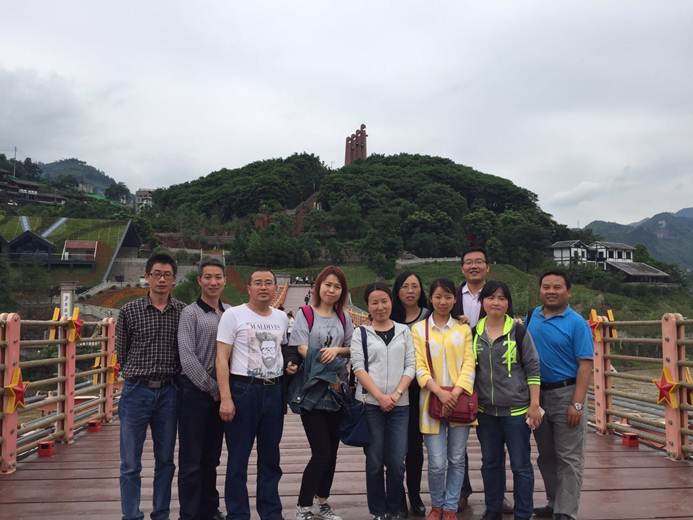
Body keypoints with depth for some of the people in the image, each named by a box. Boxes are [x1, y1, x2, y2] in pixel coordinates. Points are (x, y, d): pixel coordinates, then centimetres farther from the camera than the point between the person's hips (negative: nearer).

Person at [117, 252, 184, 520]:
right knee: (130, 463, 3)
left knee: (165, 460, 12)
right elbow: (121, 351, 7)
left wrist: (170, 376, 5)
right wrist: (139, 375, 5)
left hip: (168, 392, 2)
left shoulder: (183, 312, 2)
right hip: (136, 390, -1)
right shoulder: (130, 311, 0)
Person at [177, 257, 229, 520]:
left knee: (211, 457, 15)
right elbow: (187, 357, -11)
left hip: (220, 391, 5)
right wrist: (211, 388, -11)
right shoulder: (190, 313, -5)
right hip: (195, 391, -4)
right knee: (191, 459, 2)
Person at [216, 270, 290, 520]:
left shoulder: (282, 318, 9)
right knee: (238, 459, 4)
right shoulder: (233, 314, -6)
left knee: (270, 458, 14)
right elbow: (222, 359, -10)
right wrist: (225, 398, -17)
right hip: (243, 389, -5)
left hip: (274, 390, 5)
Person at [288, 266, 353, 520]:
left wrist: (337, 350, -11)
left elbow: (352, 348, 11)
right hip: (312, 392, -5)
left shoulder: (343, 317, 11)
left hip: (337, 392, 5)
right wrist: (328, 376, -14)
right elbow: (303, 350, -11)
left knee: (331, 451, 10)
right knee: (321, 452, -9)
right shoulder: (305, 313, -3)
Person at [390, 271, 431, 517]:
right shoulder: (390, 318, 0)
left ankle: (415, 495, 24)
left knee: (415, 443, 10)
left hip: (419, 388, 1)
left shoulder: (429, 318, 5)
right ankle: (398, 498, 17)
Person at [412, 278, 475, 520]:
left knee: (457, 460, 8)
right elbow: (419, 367, -3)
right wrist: (440, 392, -16)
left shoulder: (463, 328, 8)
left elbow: (469, 363, 1)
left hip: (459, 401, 2)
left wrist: (456, 392, -13)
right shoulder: (418, 329, 4)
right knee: (437, 463, -2)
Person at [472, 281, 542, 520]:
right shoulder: (474, 333, 3)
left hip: (516, 410, -4)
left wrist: (534, 405, -9)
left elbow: (533, 369, -6)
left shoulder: (518, 331, -7)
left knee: (520, 464, 5)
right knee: (490, 462, 15)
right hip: (485, 411, 4)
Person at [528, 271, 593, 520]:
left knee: (568, 458, 0)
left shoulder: (577, 323, -8)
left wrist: (577, 404, -19)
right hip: (537, 394, 6)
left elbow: (585, 366, -13)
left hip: (565, 393, -5)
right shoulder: (531, 317, 6)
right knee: (546, 456, 15)